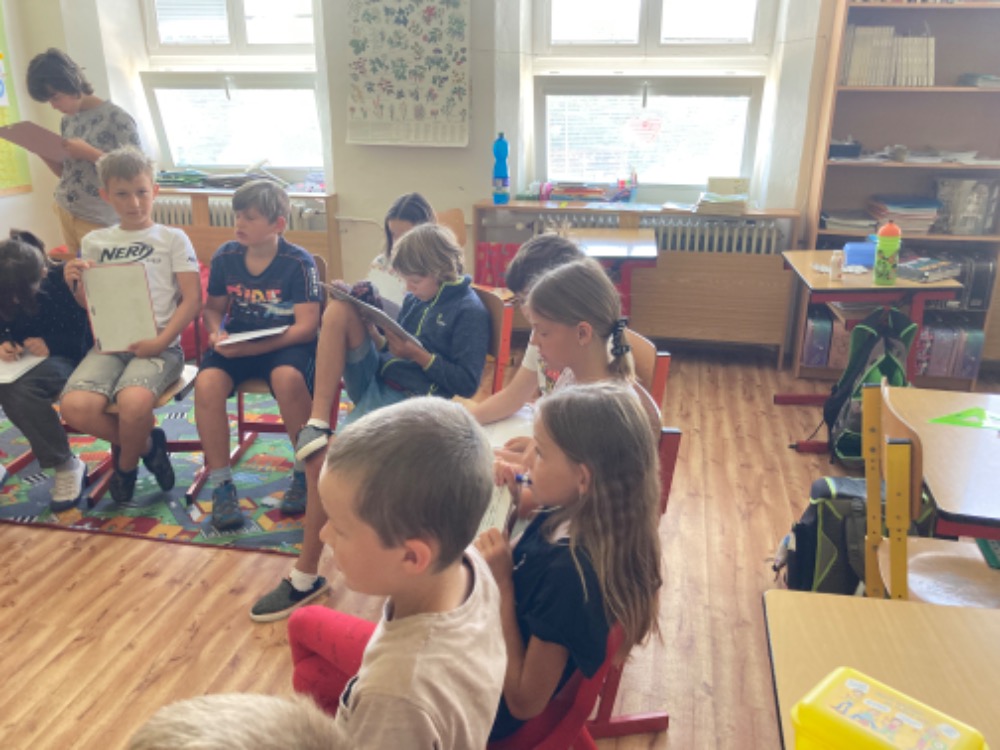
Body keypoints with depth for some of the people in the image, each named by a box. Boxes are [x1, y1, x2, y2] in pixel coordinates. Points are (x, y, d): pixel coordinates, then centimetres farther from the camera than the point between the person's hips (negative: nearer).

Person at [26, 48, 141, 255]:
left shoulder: (117, 118, -11)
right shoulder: (67, 121, 10)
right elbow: (67, 172, 17)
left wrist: (88, 152, -21)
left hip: (99, 221, -6)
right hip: (66, 214, 6)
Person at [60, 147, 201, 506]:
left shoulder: (173, 238, 6)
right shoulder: (94, 242, 16)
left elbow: (192, 299, -2)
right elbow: (91, 305, 20)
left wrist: (160, 342, -14)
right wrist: (77, 284, -3)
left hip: (159, 345, -3)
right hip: (109, 344, 4)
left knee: (134, 402, -33)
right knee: (75, 406, -24)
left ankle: (126, 462, 2)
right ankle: (147, 443, 5)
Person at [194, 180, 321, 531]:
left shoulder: (299, 262, -10)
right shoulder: (225, 256, 2)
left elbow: (306, 327, -15)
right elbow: (213, 308, 16)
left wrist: (250, 348, -24)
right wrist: (217, 333, -8)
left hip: (285, 343, -4)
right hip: (237, 341, 4)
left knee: (287, 378, -37)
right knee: (207, 383, -27)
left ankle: (305, 473, -13)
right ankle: (221, 485, -11)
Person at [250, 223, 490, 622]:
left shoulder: (470, 311, -7)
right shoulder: (417, 298, 15)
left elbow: (467, 384, -12)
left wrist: (416, 353, -16)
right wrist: (374, 335, -2)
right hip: (376, 383, 8)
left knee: (326, 454, -27)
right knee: (339, 308, -15)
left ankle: (306, 576, -11)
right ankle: (317, 420, -21)